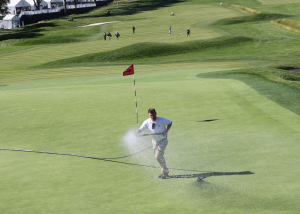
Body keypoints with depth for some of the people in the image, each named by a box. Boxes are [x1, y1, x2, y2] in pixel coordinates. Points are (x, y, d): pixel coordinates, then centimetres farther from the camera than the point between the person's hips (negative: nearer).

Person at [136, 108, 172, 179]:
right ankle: (164, 172, 29)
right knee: (157, 156, 12)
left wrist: (166, 131, -18)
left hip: (163, 141, -5)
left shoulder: (162, 120, -19)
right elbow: (140, 129, -14)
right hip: (154, 141, 5)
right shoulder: (147, 122, -11)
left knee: (159, 156, -15)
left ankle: (165, 172, 1)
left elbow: (170, 123, -3)